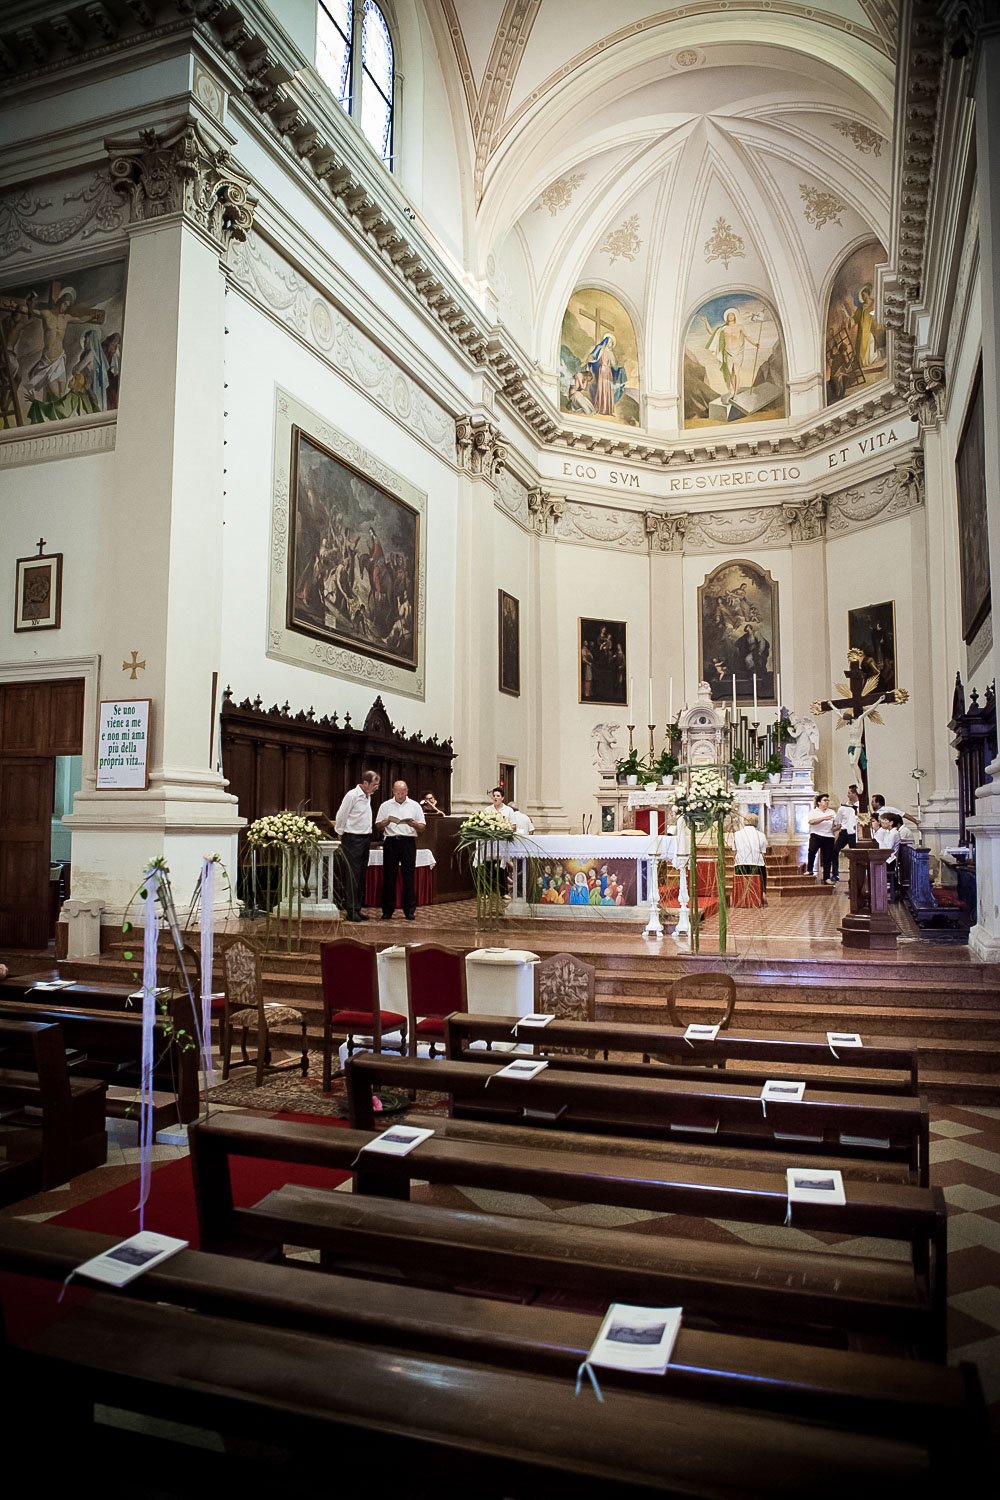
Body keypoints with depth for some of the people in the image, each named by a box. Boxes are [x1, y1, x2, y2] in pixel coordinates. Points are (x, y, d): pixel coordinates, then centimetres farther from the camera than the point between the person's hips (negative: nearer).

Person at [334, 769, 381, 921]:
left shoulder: (368, 796, 12)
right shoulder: (352, 795, -14)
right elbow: (340, 817, -10)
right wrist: (341, 834, -1)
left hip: (365, 839, 8)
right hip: (353, 839, -8)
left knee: (362, 876, 10)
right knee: (354, 876, -6)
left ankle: (358, 909, 16)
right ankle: (352, 911, -3)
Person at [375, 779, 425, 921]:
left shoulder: (414, 806, 9)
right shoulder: (385, 806, 10)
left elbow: (422, 828, 7)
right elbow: (378, 826, 10)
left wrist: (414, 824, -14)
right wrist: (385, 822, -11)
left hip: (408, 842, -1)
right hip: (390, 841, 1)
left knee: (409, 877, -1)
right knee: (389, 876, 2)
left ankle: (409, 910, 5)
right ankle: (387, 910, 8)